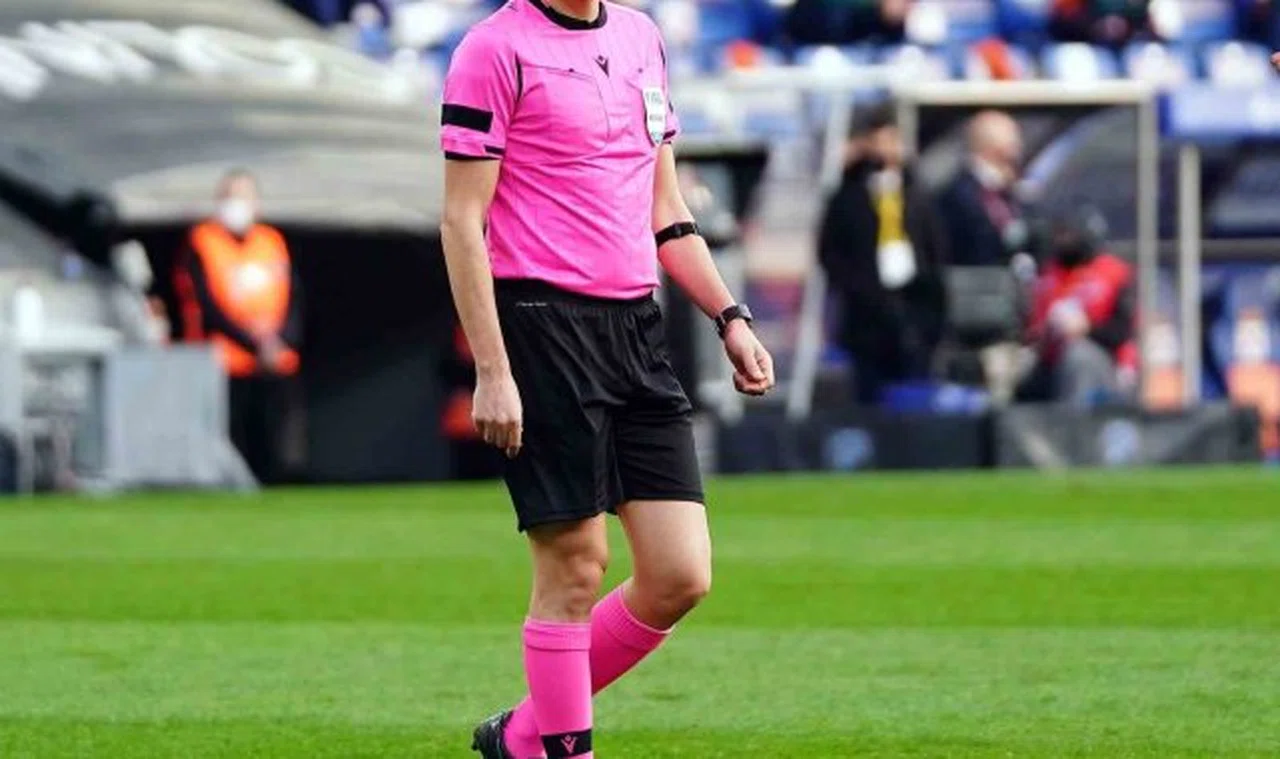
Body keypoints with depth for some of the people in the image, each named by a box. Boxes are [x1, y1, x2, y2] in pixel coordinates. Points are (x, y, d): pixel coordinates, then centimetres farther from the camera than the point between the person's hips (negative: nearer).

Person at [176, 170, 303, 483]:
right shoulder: (200, 243, 0)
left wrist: (280, 340, -10)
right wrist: (256, 344, -15)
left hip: (275, 368, 4)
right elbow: (208, 308, -8)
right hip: (224, 369, -4)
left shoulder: (274, 243, 14)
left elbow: (294, 303, 9)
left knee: (269, 458, 3)